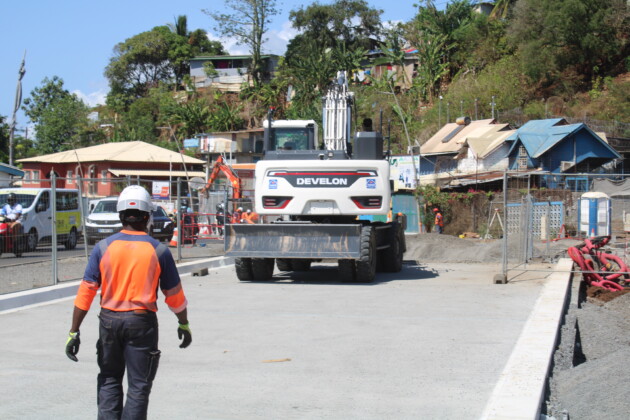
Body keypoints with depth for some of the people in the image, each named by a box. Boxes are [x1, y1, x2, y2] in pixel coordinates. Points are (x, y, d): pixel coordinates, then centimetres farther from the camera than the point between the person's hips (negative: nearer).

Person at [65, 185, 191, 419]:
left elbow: (86, 292, -5)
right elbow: (174, 295, 1)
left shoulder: (104, 247, -3)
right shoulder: (158, 250, -5)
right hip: (142, 322, -2)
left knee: (109, 380, 18)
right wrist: (184, 325, 17)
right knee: (139, 385, 6)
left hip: (109, 321, 2)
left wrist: (74, 332, -1)